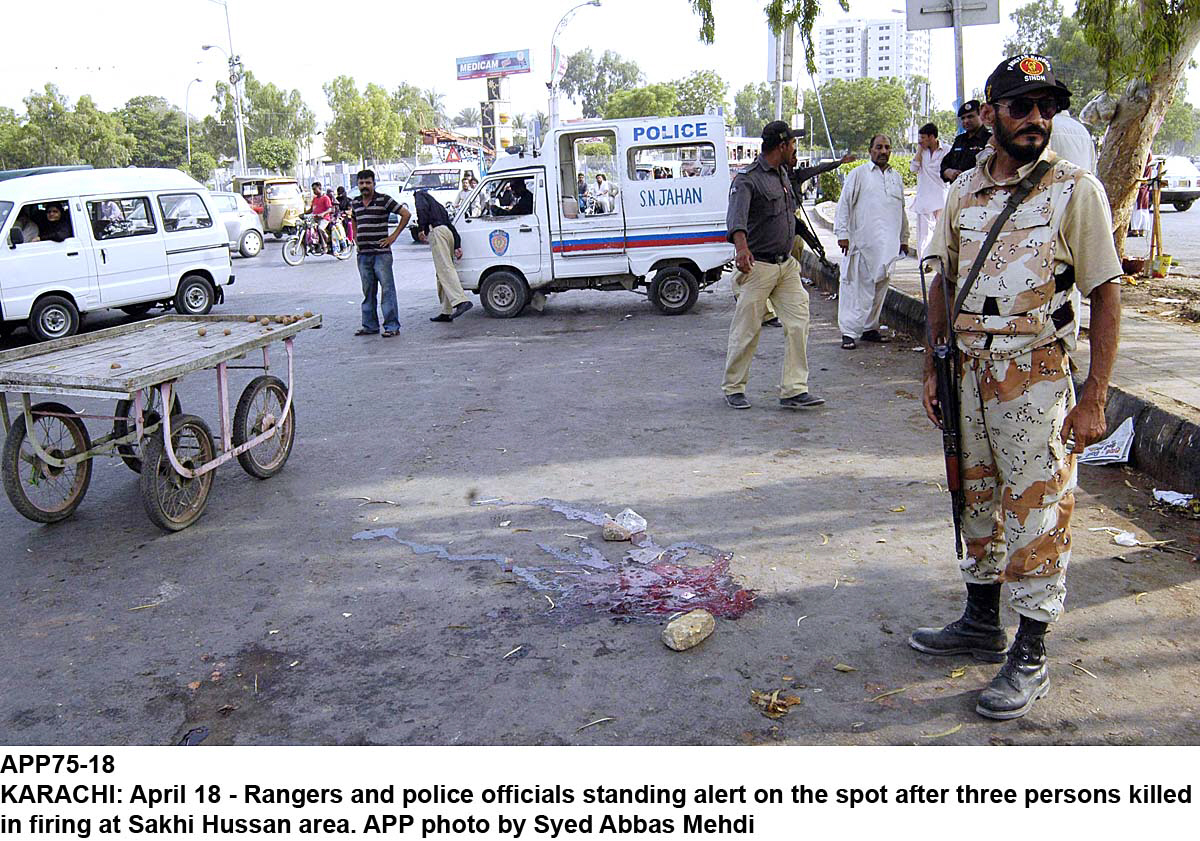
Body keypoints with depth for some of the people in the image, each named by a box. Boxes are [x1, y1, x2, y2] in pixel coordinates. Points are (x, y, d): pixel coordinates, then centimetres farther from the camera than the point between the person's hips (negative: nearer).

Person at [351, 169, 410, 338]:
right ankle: (370, 325, 18)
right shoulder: (355, 203, 13)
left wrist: (394, 235, -6)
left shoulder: (384, 200, -4)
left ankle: (392, 326, -2)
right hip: (363, 254, 6)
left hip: (381, 253, -6)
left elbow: (406, 214, -3)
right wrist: (356, 238, 16)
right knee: (367, 292, 11)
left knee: (387, 289, -5)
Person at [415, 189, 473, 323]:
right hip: (448, 232, 8)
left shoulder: (420, 195, 17)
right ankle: (446, 312, 5)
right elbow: (450, 225, 28)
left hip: (437, 231, -8)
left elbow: (422, 209, -7)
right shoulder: (438, 205, 37)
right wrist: (457, 246, 20)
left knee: (445, 268, -21)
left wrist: (420, 229, -15)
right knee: (441, 273, 8)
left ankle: (461, 301, -38)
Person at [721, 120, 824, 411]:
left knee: (798, 324, 0)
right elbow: (736, 214, -34)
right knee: (746, 330, 0)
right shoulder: (747, 180, -15)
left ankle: (794, 390, 5)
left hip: (787, 264, 8)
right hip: (758, 266, -8)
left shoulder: (783, 174, 14)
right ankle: (733, 388, 16)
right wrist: (741, 246, -52)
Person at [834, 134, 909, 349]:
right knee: (857, 287, -8)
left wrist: (904, 238, 24)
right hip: (862, 242, -5)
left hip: (887, 245, 5)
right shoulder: (858, 174, 3)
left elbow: (901, 209, 25)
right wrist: (842, 233, -10)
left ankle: (870, 328, 18)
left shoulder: (896, 177, 18)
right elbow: (844, 204, -2)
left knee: (880, 287, 8)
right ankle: (849, 332, -6)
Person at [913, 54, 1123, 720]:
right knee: (978, 502, 16)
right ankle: (981, 625, 33)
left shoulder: (1076, 191, -6)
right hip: (969, 374, 6)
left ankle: (1029, 658, 14)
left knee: (1035, 516, 1)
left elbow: (1105, 296, -8)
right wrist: (933, 369, 10)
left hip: (1037, 380, -5)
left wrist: (1093, 399, -13)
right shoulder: (964, 192, 9)